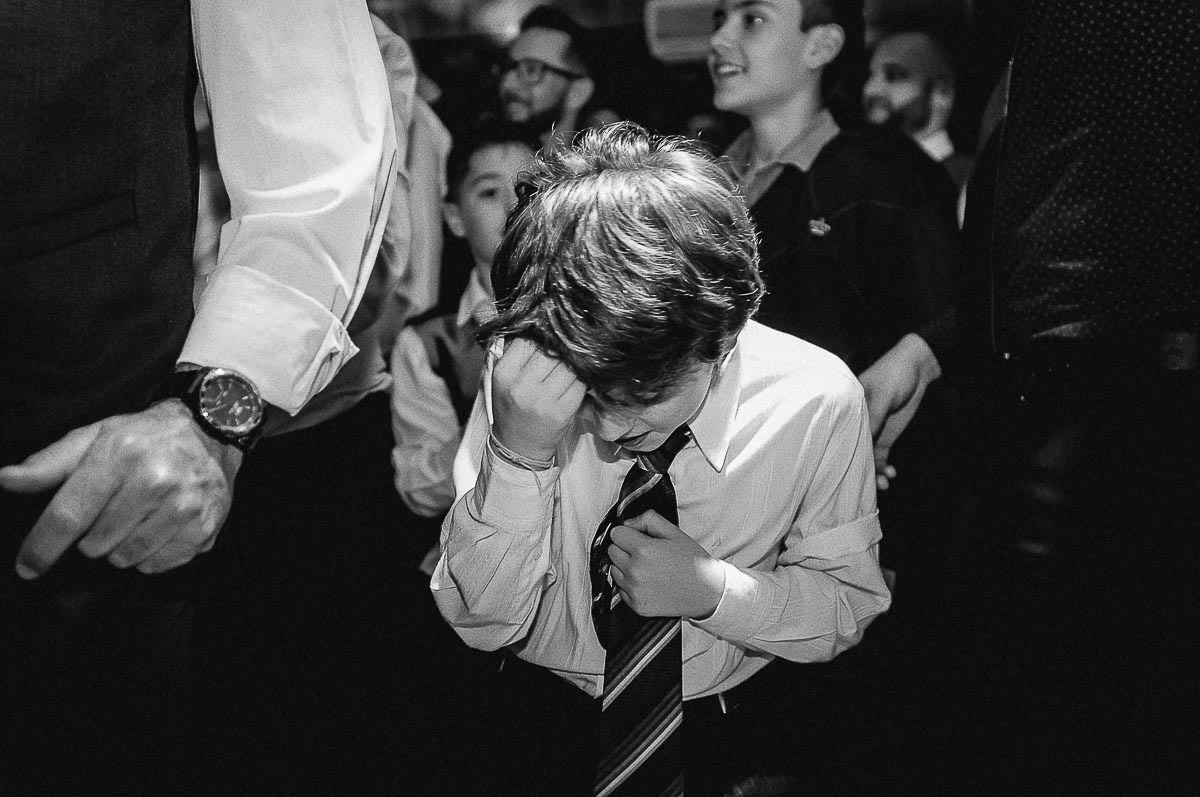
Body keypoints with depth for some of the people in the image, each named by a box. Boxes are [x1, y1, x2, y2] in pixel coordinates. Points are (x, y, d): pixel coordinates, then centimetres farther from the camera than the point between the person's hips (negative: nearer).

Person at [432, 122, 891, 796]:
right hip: (547, 713, 1)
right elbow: (481, 622, -11)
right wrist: (517, 452, -26)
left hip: (735, 717, 0)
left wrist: (714, 590, -19)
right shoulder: (527, 378, -14)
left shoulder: (817, 400, -14)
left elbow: (851, 605, -1)